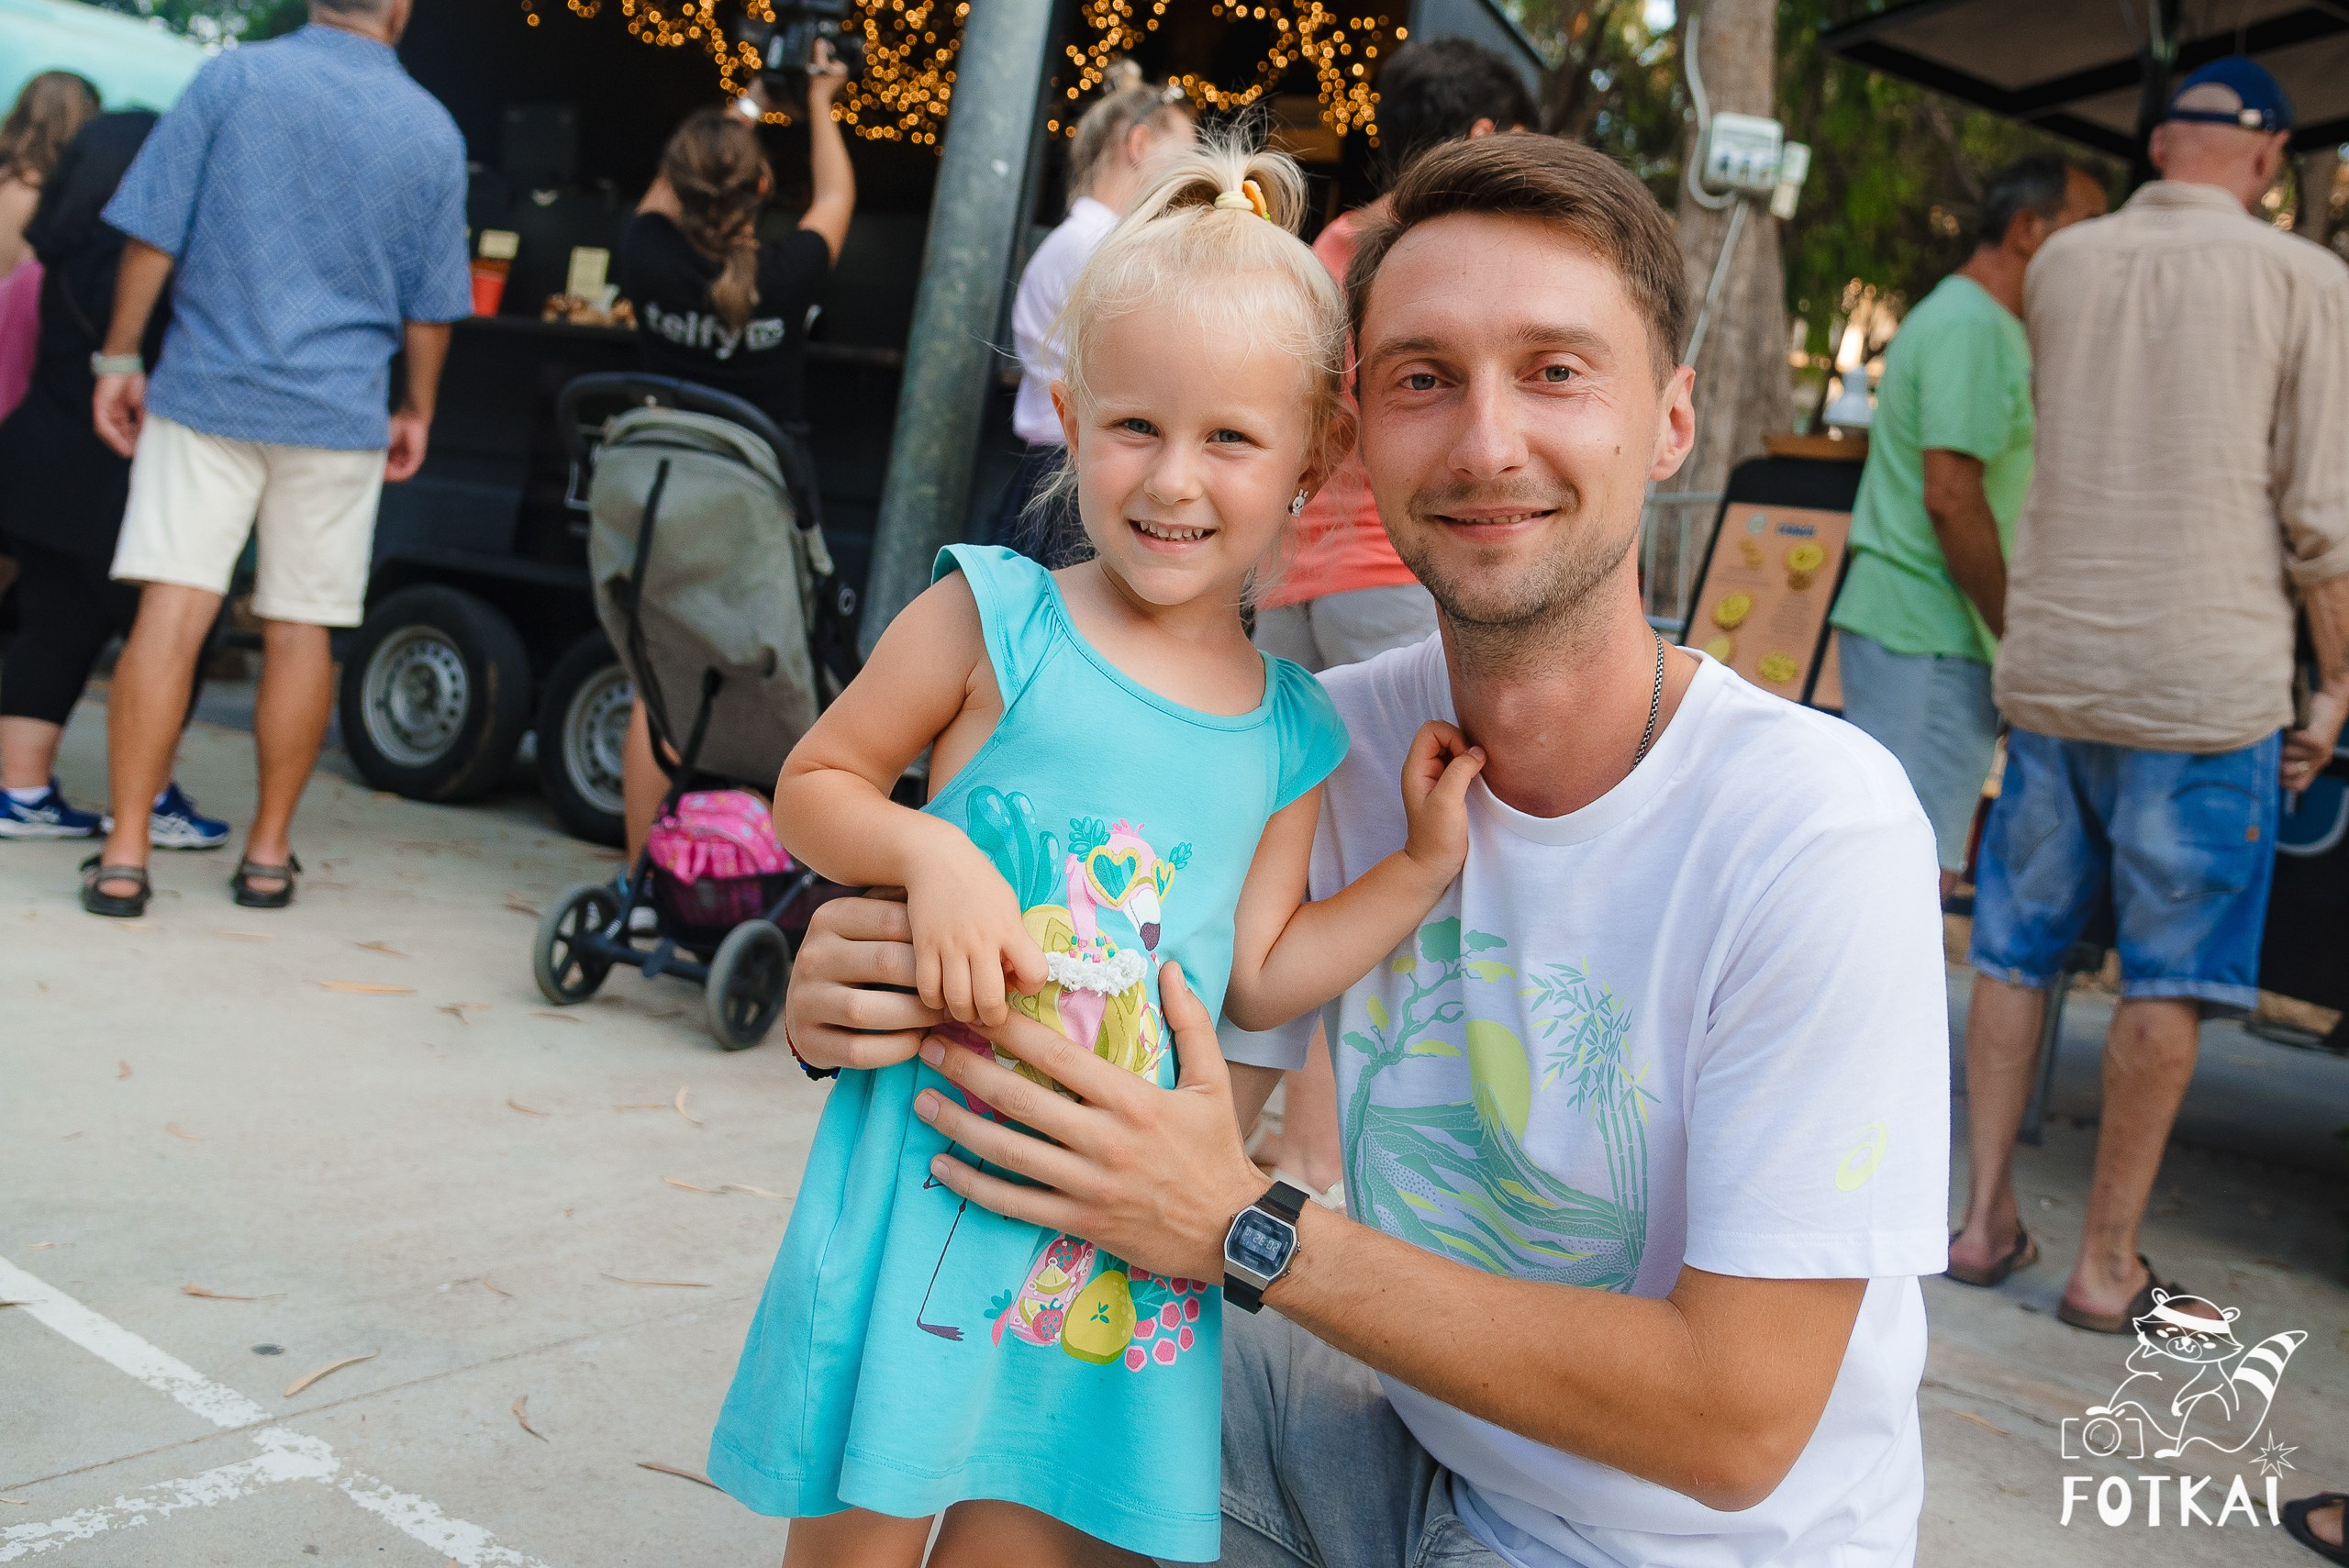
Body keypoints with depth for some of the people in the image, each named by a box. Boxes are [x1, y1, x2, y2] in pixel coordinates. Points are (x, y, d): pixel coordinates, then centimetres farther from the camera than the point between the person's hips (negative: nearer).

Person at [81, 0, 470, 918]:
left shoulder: (234, 77, 0)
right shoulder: (432, 130, 4)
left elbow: (152, 235, -2)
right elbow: (431, 306, 8)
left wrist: (119, 359, 6)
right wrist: (416, 411, 20)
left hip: (206, 392, -1)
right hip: (338, 413, 1)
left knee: (170, 612, -4)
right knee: (299, 629, 8)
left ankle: (123, 857, -7)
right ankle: (269, 854, 15)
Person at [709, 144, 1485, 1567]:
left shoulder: (1290, 732, 4)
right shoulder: (993, 621, -6)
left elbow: (1258, 974, 11)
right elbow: (811, 785, 0)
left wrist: (1426, 866, 5)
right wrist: (930, 853, -18)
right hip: (930, 1177, -3)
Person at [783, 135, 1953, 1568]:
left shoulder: (1815, 830, -26)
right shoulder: (1333, 745, -9)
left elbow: (1737, 1425, -24)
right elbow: (1192, 1106, -2)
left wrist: (1252, 1229, -27)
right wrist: (900, 1014, -22)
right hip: (1414, 1446, 5)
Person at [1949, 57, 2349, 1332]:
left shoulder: (2061, 264, 6)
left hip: (2049, 663, 4)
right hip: (2207, 677, -4)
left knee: (2015, 950, 14)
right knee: (2167, 984, 5)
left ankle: (1985, 1218, 19)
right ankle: (2106, 1263, 11)